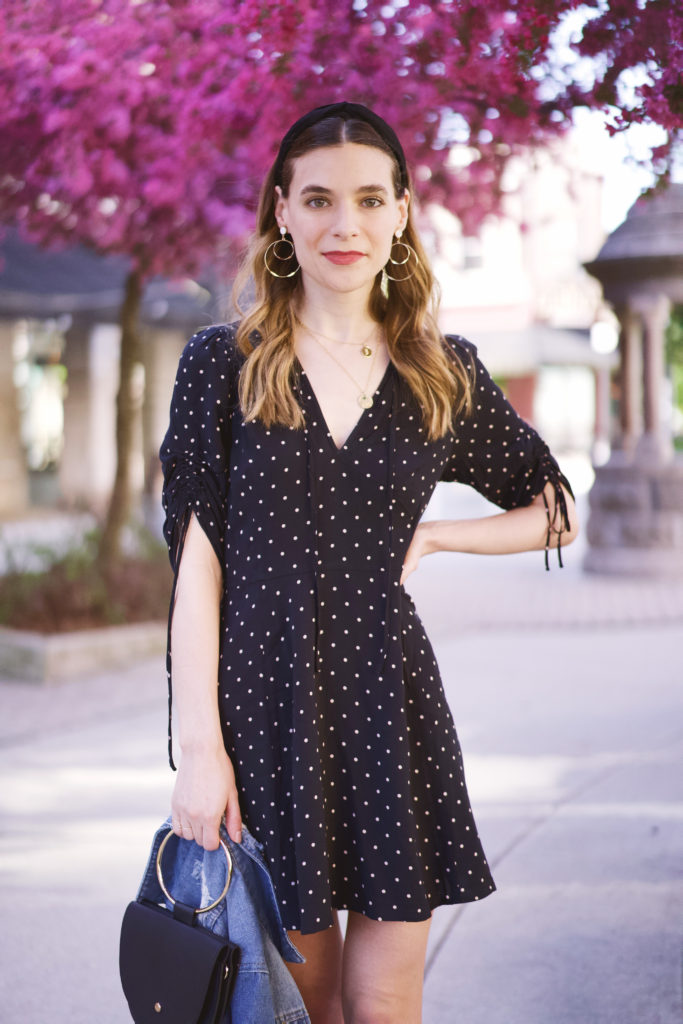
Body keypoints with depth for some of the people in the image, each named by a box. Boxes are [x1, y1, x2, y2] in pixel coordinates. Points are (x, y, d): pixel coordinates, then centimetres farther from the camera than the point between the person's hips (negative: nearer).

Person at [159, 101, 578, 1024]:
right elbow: (198, 563, -3)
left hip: (391, 704, 1)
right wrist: (200, 746, -9)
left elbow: (556, 513, 17)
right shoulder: (224, 363, 1)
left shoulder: (445, 375, 6)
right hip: (264, 702, -1)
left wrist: (431, 537, 1)